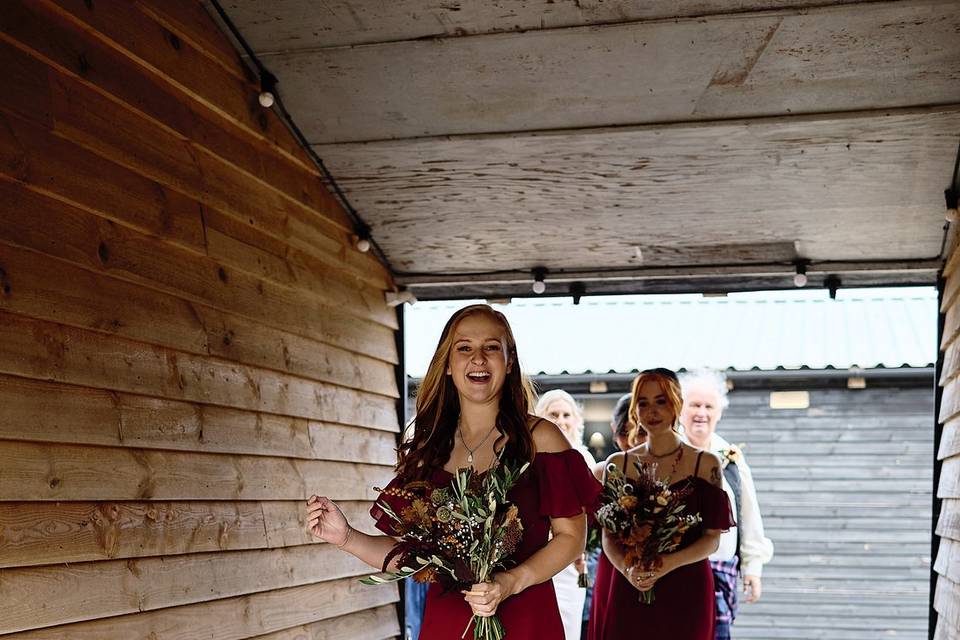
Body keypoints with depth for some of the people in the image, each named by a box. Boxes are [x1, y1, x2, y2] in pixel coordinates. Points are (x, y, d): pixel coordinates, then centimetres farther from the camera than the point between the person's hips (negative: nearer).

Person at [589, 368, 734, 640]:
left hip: (686, 591, -1)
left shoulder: (706, 464, 1)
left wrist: (669, 563, -17)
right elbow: (608, 535, 6)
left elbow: (712, 538, -1)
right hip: (628, 591, 1)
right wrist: (627, 569, -13)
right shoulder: (618, 464, 7)